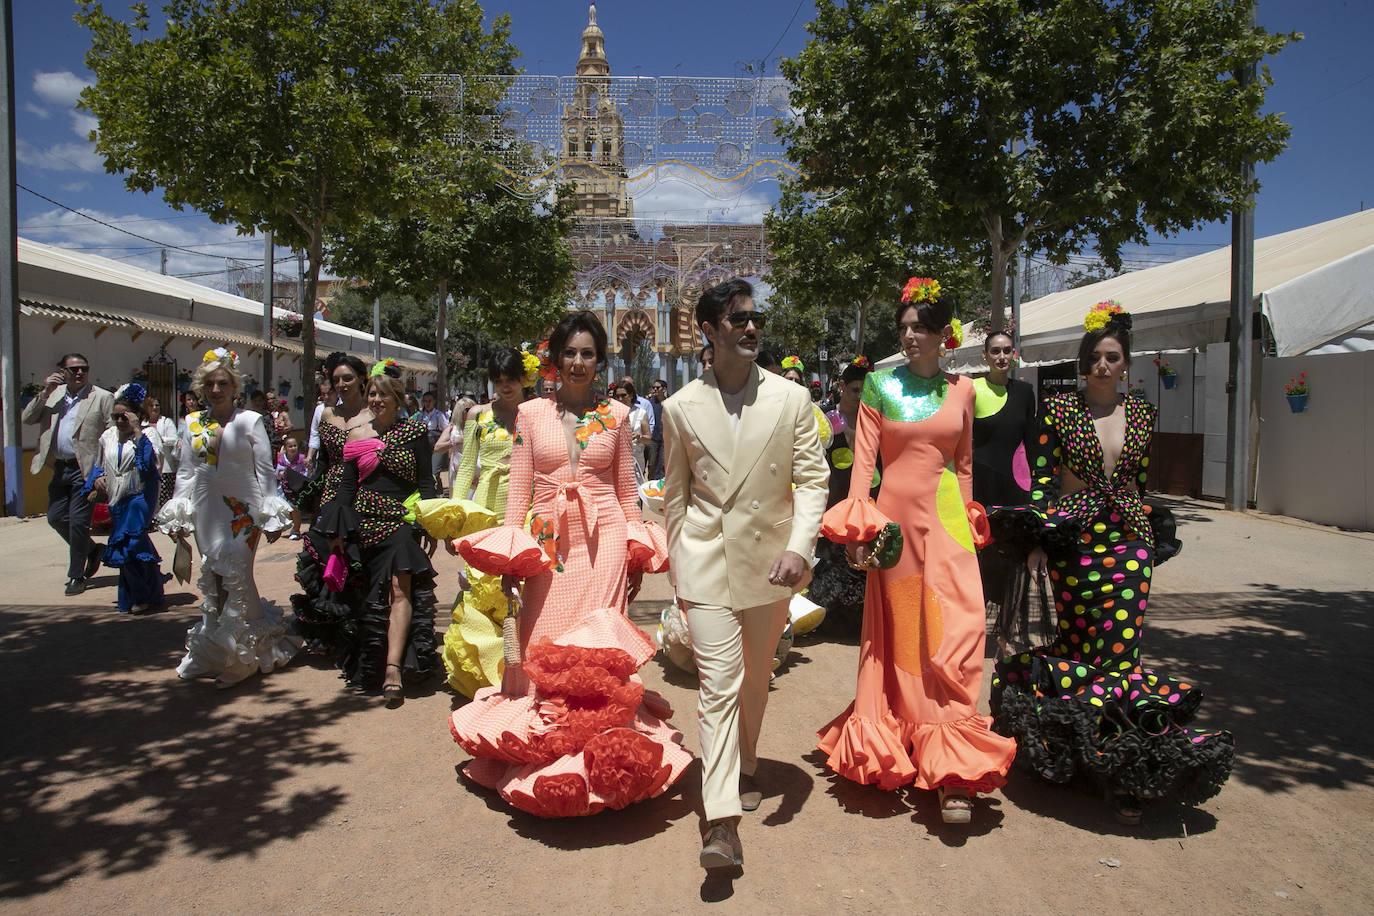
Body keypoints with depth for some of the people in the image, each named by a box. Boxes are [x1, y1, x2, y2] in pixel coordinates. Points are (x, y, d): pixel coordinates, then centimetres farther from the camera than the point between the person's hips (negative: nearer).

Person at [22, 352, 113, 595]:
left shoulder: (102, 397, -3)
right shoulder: (53, 395, 13)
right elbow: (27, 418, 8)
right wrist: (45, 393, -4)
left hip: (85, 469, -6)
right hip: (59, 468, 6)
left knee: (78, 521, -5)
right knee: (56, 517, 10)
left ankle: (77, 576, 8)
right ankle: (91, 550, 32)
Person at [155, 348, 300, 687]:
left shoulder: (250, 421, -2)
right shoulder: (193, 423, 10)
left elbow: (265, 470, -2)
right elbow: (184, 471, 13)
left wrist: (272, 516, -7)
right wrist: (177, 516, 8)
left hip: (242, 512, -4)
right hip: (206, 512, 4)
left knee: (236, 579, -8)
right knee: (212, 581, 7)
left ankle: (236, 654, 7)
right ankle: (212, 654, 19)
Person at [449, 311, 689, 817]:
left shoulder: (615, 415, 7)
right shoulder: (530, 413, 7)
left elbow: (626, 490, 11)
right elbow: (518, 487, 6)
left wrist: (637, 554, 7)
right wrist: (509, 555, -1)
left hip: (604, 539, -1)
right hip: (547, 541, 1)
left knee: (598, 648, -3)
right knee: (545, 644, 1)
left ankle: (597, 756, 9)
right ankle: (543, 753, 18)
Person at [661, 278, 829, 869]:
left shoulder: (792, 399, 0)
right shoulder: (681, 408, 1)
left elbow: (812, 480, -2)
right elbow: (675, 496, 8)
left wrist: (799, 548, -17)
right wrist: (678, 571, 8)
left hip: (770, 561, 1)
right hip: (707, 564, -1)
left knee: (755, 681, 16)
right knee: (717, 685, -7)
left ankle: (745, 770, 40)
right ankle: (722, 820, -4)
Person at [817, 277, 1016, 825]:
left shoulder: (961, 390, 9)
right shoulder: (879, 384, 3)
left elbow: (964, 463, 15)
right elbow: (863, 456, -1)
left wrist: (968, 521, 13)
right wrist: (857, 522, -9)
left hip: (946, 518, 1)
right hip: (896, 515, -1)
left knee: (954, 633, -7)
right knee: (898, 630, 7)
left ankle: (952, 773, -3)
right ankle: (897, 746, 23)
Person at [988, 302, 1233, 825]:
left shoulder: (1143, 414, 10)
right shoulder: (1059, 409, 0)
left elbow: (1141, 480, 18)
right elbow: (1041, 478, -2)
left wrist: (1151, 534, 19)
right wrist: (1036, 540, -9)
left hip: (1130, 542, 2)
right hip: (1073, 542, -2)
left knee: (1121, 649, -2)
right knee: (1080, 645, 2)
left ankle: (1123, 771, 9)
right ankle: (1078, 749, 23)